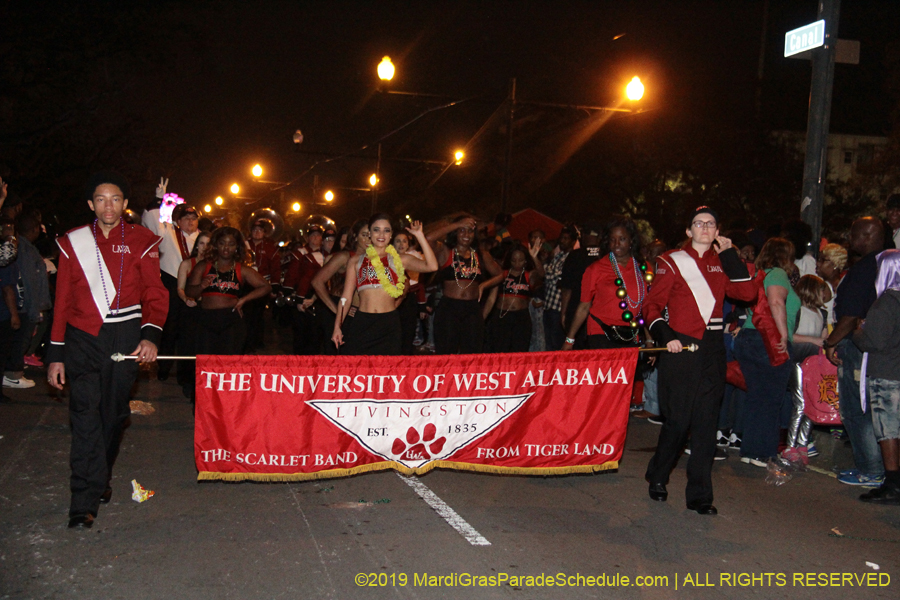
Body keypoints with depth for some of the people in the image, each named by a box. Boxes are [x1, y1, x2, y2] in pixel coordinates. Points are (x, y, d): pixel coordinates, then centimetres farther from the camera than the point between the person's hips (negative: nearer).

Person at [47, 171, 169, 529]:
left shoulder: (141, 242, 5)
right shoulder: (73, 243, 7)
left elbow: (155, 293, 0)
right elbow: (63, 300, 7)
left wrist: (150, 335, -17)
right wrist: (56, 354, 3)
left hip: (126, 339, 1)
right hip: (83, 339, 0)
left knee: (114, 413, 12)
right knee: (85, 416, -9)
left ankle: (101, 478, 35)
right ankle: (85, 502, -8)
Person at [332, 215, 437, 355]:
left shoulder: (400, 260, 9)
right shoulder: (356, 262, 13)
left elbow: (431, 266, -6)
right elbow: (346, 297, 11)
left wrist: (419, 235, -6)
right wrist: (337, 326, 2)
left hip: (389, 327, -1)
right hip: (361, 326, 1)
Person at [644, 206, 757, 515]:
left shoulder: (721, 264, 14)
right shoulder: (672, 262, 2)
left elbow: (748, 292, 1)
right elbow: (652, 304, 0)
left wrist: (729, 254, 1)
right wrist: (665, 335, -14)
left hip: (713, 351, 4)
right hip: (680, 349, -4)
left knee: (706, 423, 3)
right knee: (678, 419, -1)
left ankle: (700, 495, 10)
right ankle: (658, 478, 24)